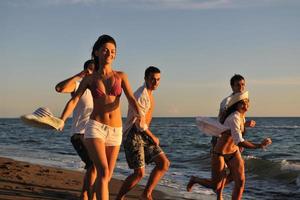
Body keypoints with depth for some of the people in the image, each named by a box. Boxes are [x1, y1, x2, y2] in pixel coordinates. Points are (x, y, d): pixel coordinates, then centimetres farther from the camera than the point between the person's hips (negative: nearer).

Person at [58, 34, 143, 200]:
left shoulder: (121, 76, 7)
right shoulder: (89, 78, 5)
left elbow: (131, 98, -7)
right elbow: (74, 101, -4)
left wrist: (139, 115, -28)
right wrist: (61, 120, -22)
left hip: (115, 131, 3)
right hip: (95, 127, -3)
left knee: (106, 176, 9)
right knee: (103, 172, -20)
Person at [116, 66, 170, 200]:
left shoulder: (149, 93, 14)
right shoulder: (141, 95, -18)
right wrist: (153, 137, -9)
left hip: (144, 135, 9)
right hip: (133, 135, -9)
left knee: (164, 163, 1)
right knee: (139, 173, -10)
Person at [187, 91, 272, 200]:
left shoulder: (242, 116, 0)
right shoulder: (234, 118, -28)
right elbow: (239, 142, -37)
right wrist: (259, 146, -38)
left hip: (234, 152, 8)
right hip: (220, 153, -8)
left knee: (240, 181, -6)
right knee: (215, 186, 3)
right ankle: (195, 180, 31)